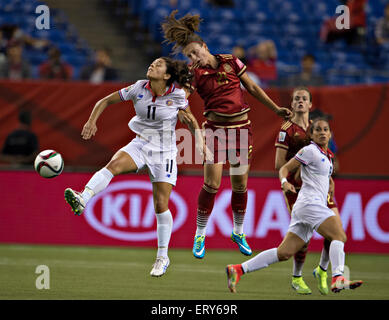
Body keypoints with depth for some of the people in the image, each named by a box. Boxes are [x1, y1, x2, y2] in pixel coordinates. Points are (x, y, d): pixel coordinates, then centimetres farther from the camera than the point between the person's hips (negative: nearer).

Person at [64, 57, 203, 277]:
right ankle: (82, 200, -51)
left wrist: (200, 143, -2)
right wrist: (92, 120, -12)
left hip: (164, 152, -2)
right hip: (140, 144, 2)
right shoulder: (139, 89, -5)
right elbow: (106, 101, 2)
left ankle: (163, 257, 12)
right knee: (114, 164, -30)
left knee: (161, 205, -3)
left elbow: (191, 120, 7)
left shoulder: (177, 95, -9)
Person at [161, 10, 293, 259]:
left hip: (241, 127, 2)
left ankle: (238, 232, 27)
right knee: (212, 183, -12)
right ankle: (200, 236, 2)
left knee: (240, 185, 7)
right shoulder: (195, 73, -4)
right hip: (215, 127, -2)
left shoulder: (231, 62, 2)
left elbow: (252, 88, 12)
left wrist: (276, 109, 14)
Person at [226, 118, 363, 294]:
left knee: (284, 253, 2)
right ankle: (337, 279, -33)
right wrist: (284, 182, -24)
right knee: (339, 235, -20)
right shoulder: (310, 151, -4)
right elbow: (285, 168, -6)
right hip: (310, 203, -8)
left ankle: (238, 269, 2)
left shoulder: (326, 155, 21)